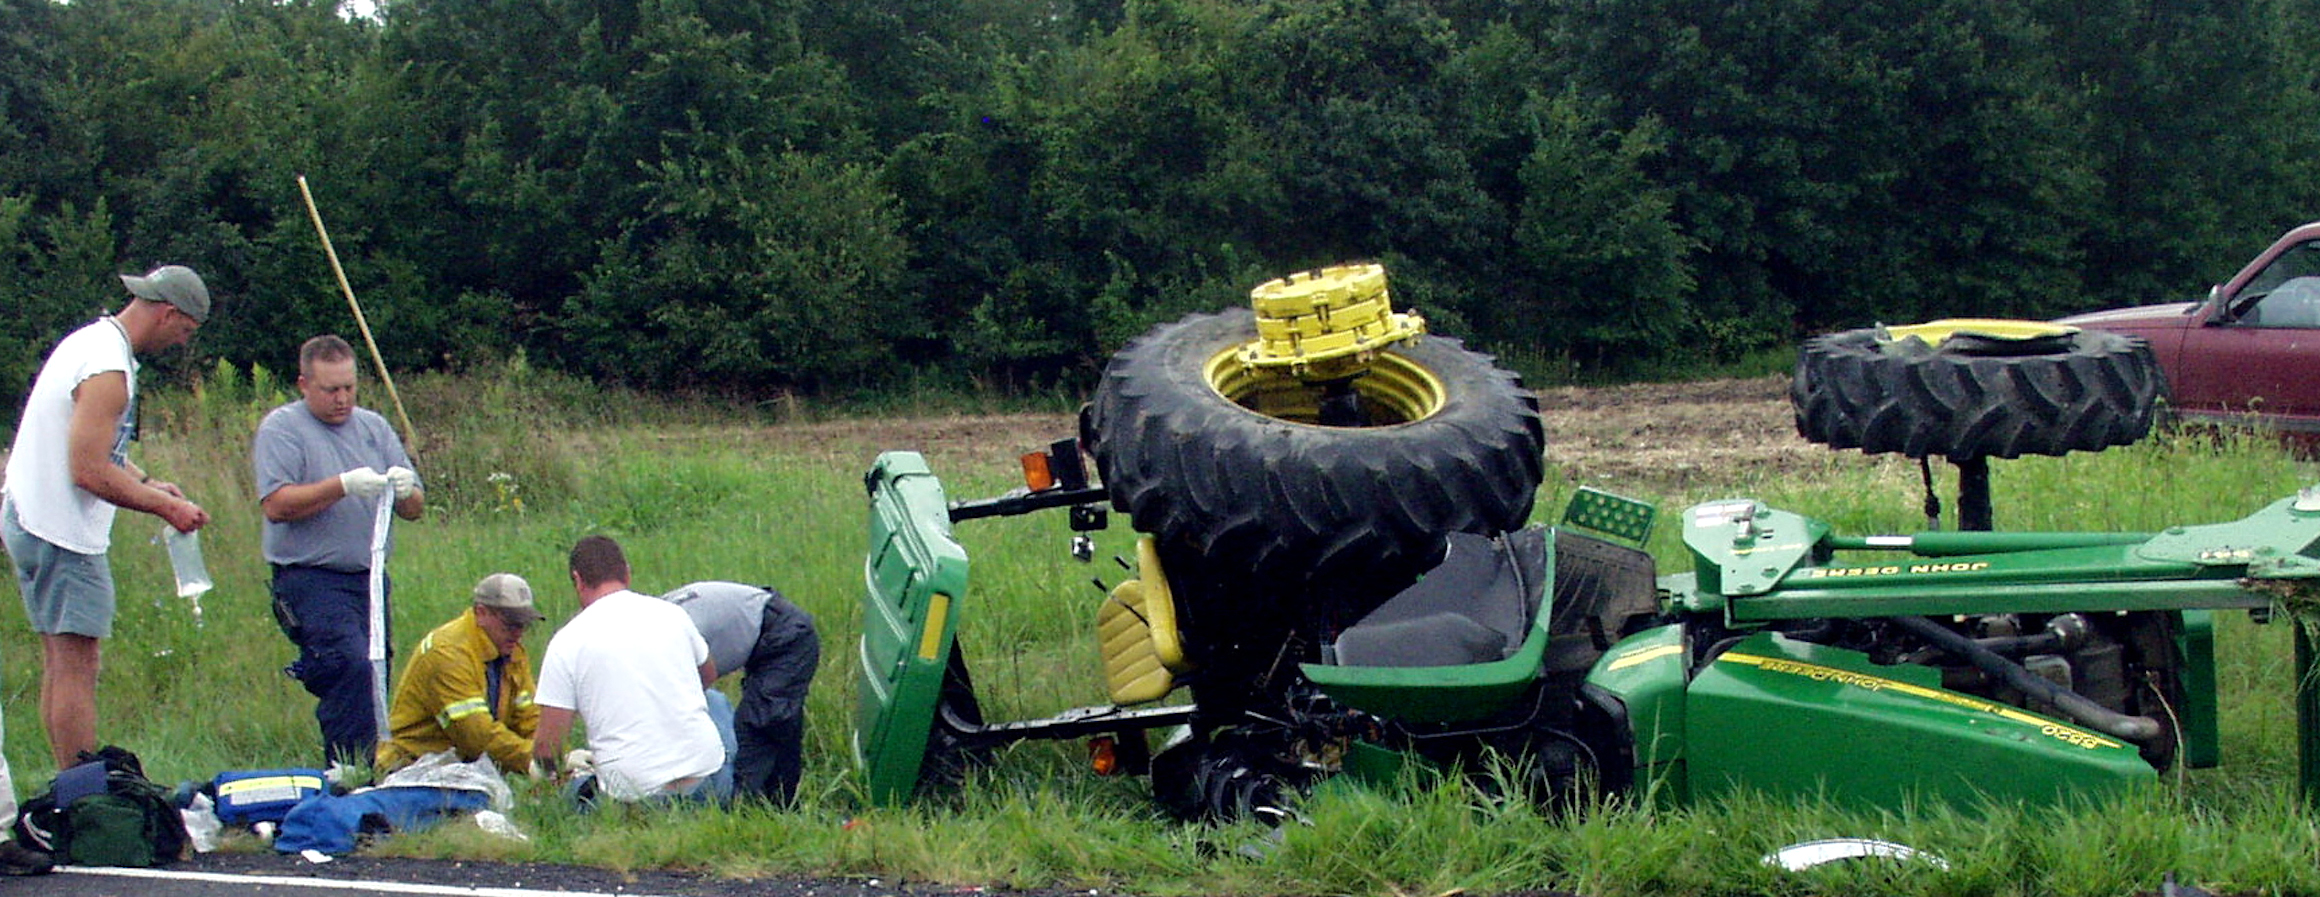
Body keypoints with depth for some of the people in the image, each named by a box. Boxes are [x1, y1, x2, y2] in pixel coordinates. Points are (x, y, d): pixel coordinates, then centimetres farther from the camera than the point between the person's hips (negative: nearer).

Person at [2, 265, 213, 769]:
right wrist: (165, 507, -14)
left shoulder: (89, 341, 12)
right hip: (63, 535, -10)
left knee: (62, 664, 12)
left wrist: (146, 483, 13)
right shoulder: (107, 372, -20)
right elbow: (90, 472, -24)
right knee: (77, 668, -9)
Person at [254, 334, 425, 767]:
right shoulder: (281, 428, -1)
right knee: (351, 667, -23)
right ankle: (349, 773, -22)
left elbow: (415, 509, 12)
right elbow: (276, 505, -15)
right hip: (310, 578, -6)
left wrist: (405, 491, -12)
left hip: (370, 578, 6)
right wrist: (344, 486, -23)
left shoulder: (373, 427, 15)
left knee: (373, 679, 5)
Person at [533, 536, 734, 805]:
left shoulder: (567, 643, -4)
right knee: (715, 700, 33)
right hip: (708, 780, 3)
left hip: (632, 792, -3)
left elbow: (547, 745, -3)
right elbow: (708, 676, 27)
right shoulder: (671, 614, 6)